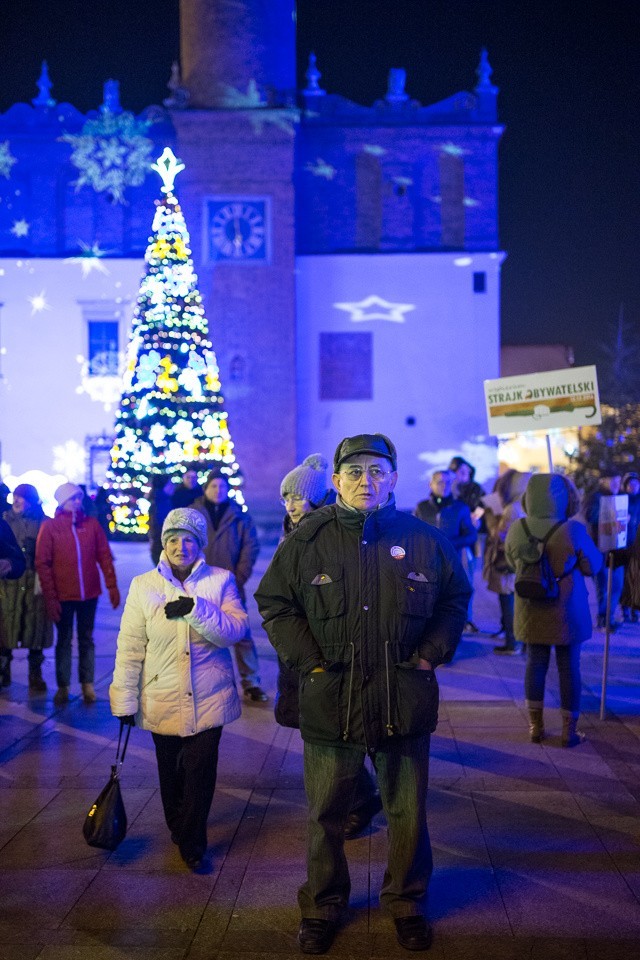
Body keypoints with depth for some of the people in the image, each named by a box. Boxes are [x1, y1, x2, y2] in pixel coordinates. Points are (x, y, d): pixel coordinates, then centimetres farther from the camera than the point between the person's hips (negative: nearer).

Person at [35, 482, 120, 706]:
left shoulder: (92, 524, 2)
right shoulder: (50, 526, -4)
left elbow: (104, 556, 4)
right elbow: (42, 564, -7)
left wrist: (112, 586, -3)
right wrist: (50, 597, -12)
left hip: (89, 594, 2)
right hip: (63, 596, -2)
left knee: (87, 640, 11)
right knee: (64, 641, 9)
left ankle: (87, 685, 20)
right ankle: (63, 687, 17)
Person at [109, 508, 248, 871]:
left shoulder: (221, 581, 0)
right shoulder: (144, 586, 1)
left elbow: (237, 629, -13)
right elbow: (130, 647, 2)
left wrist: (195, 608, -25)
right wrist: (125, 699, 0)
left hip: (208, 698, -1)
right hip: (162, 700, 1)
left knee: (201, 770, -3)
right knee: (171, 771, 13)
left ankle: (192, 842, 14)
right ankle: (178, 827, 37)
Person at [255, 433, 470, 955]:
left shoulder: (423, 538, -1)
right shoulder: (307, 540, -3)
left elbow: (456, 596, 11)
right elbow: (274, 603, 3)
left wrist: (431, 653, 1)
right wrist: (308, 660, -6)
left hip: (405, 702, 1)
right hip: (329, 700, -1)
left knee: (408, 813, 15)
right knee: (326, 815, 12)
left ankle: (407, 902, 37)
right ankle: (323, 907, 33)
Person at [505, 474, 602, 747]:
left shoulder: (517, 530, -10)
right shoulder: (573, 531, -19)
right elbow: (593, 566, -6)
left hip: (531, 613, 3)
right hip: (567, 614, -3)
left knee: (535, 665, 15)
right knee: (569, 668, 9)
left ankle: (535, 726, 24)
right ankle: (569, 730, 19)